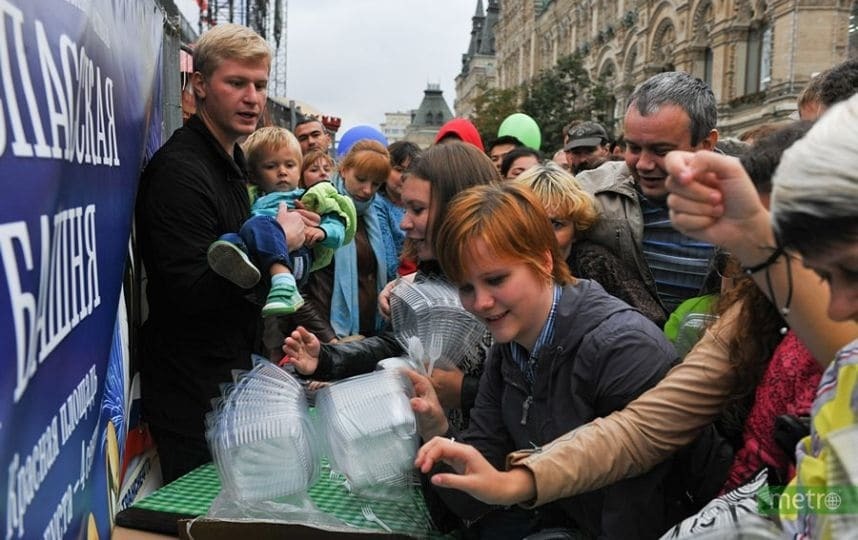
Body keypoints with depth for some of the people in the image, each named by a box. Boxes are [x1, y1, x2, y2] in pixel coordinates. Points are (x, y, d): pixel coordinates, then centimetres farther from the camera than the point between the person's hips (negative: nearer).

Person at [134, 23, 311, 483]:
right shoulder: (178, 169, -21)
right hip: (193, 393, -9)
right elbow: (194, 292, -27)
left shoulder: (230, 162, 11)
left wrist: (288, 230, 3)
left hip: (229, 373, 10)